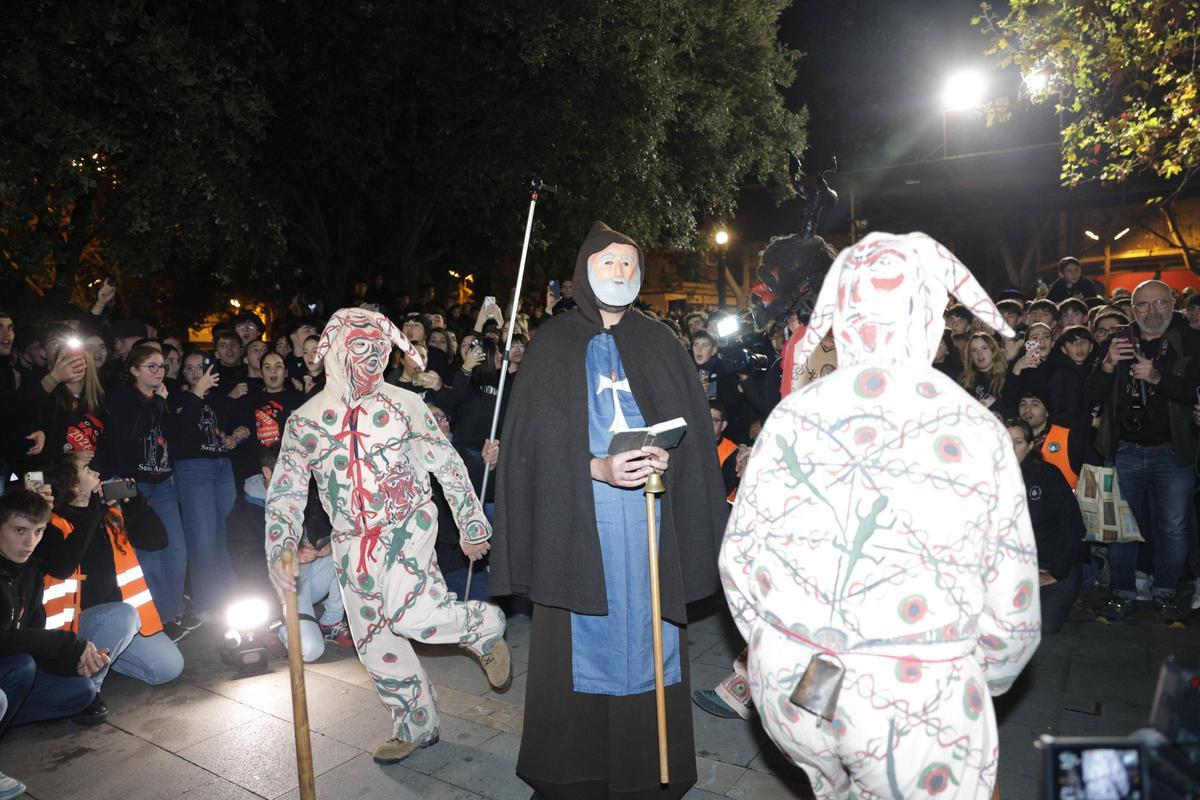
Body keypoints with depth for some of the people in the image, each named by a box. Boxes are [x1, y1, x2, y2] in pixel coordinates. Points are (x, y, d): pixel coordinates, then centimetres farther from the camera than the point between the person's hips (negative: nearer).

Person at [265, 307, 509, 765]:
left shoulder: (403, 404, -2)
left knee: (407, 613, -27)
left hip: (406, 526, -4)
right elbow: (285, 495, 6)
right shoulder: (303, 421, 4)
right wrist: (279, 555, -8)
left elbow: (448, 465, 2)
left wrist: (472, 526, 4)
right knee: (376, 645, 9)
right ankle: (417, 726, 30)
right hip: (351, 545, 4)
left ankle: (484, 626, 3)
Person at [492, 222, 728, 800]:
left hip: (650, 515, 2)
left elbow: (692, 423, 6)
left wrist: (666, 457, -14)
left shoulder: (658, 342, 12)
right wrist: (598, 468, -17)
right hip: (578, 518, -2)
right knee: (584, 640, 2)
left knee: (646, 632, 4)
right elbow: (535, 438, -3)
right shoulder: (553, 345, 5)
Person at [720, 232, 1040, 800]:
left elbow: (736, 558, 2)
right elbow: (1012, 606, -1)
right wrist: (984, 681, 19)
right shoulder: (977, 432, -7)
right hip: (918, 699, -2)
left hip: (787, 690, 3)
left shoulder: (791, 414, -3)